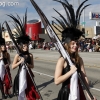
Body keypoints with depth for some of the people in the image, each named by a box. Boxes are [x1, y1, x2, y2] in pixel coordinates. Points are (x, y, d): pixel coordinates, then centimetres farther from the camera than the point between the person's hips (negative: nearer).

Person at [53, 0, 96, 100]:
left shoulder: (79, 59, 1)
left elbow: (84, 76, 1)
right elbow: (56, 81, -21)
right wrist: (71, 71, -20)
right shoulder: (62, 60, -17)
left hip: (78, 92, 5)